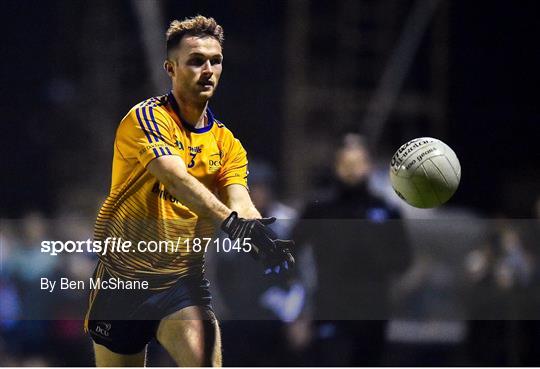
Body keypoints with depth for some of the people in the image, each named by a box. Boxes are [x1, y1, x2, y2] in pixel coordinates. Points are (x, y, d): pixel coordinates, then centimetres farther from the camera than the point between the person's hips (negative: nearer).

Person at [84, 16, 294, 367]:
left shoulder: (226, 143, 5)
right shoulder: (146, 118, -12)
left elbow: (238, 200, -10)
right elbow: (176, 178, -29)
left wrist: (261, 233, -34)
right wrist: (230, 220, -45)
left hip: (184, 281, 3)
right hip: (124, 275, -3)